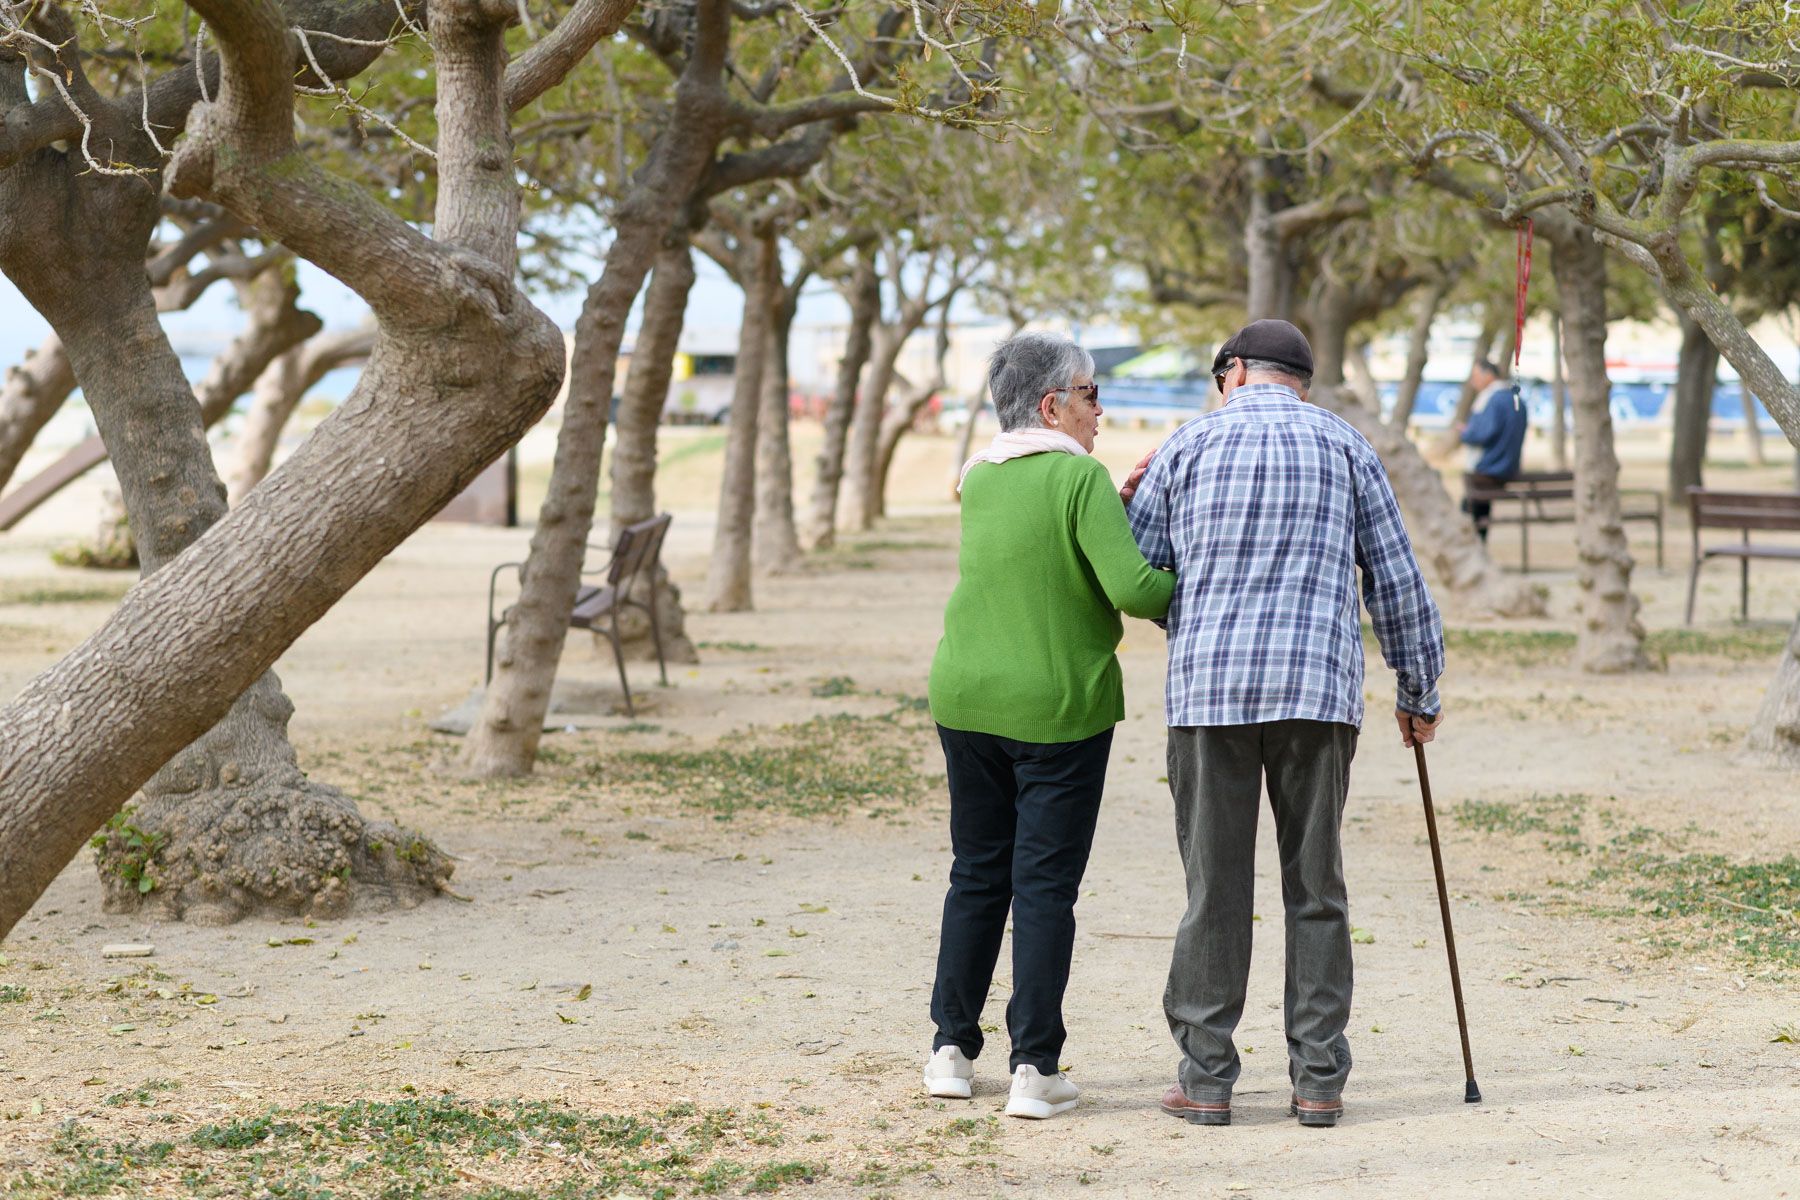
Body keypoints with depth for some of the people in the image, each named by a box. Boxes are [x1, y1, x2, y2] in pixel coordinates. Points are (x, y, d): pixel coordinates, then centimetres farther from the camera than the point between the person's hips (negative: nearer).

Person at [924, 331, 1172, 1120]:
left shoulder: (980, 480, 8)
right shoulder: (1081, 477, -13)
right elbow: (1132, 588, -21)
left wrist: (1122, 500, 8)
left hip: (968, 700, 6)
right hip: (1058, 706, -6)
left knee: (977, 875, 16)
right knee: (1045, 884, 0)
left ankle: (951, 1049, 19)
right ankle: (1034, 1069, 0)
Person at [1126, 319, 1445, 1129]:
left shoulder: (1189, 446, 6)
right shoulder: (1344, 448, 9)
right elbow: (1396, 581, 10)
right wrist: (1420, 691, 20)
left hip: (1209, 691, -1)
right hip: (1319, 692, 1)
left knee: (1215, 890, 3)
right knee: (1315, 888, 7)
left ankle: (1206, 1078, 5)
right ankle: (1318, 1079, 6)